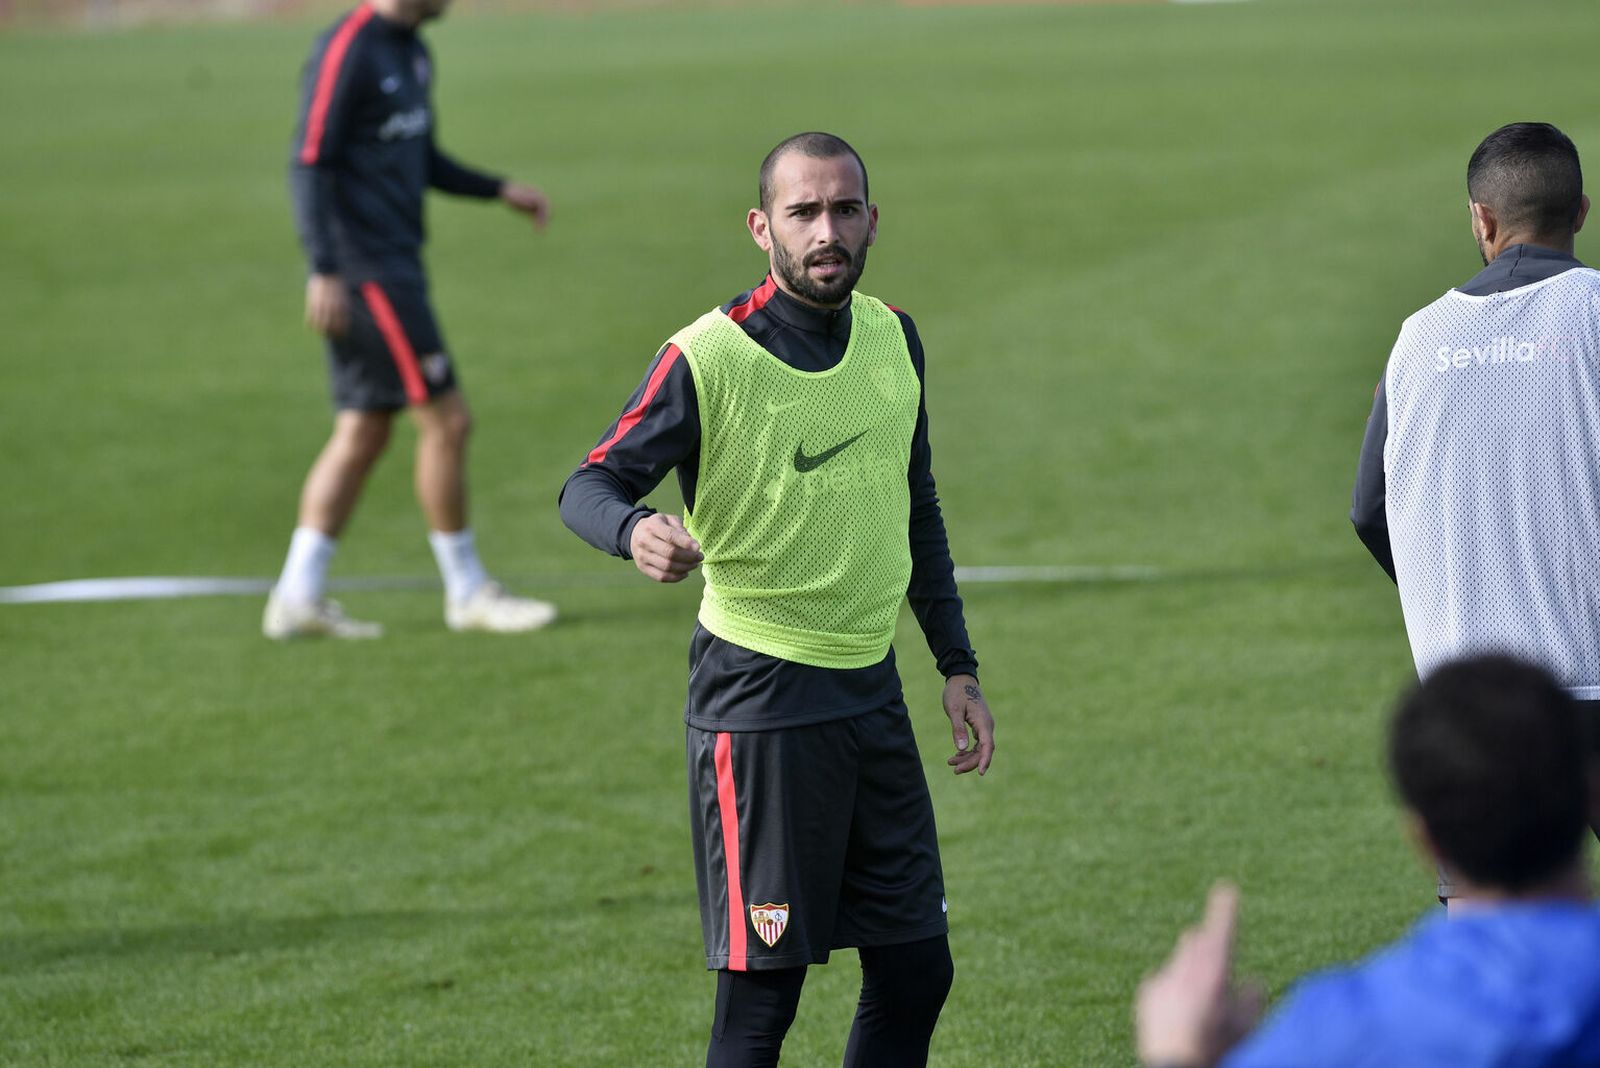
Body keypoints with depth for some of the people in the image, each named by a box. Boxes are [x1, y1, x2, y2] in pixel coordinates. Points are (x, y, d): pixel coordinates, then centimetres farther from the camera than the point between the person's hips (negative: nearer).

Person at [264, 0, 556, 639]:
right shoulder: (347, 51, -14)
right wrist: (324, 270, -23)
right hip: (369, 271, -10)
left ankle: (298, 597, 11)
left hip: (394, 267, 10)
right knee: (446, 421, -5)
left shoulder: (411, 53, 15)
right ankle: (467, 593, 5)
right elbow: (310, 164, -17)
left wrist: (499, 191, 15)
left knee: (362, 435, 9)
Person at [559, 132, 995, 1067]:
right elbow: (590, 486, -14)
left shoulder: (893, 337, 7)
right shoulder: (708, 357, -13)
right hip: (757, 698, -6)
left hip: (874, 691, 6)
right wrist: (636, 527, -37)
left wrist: (958, 665, 17)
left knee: (916, 973, 7)